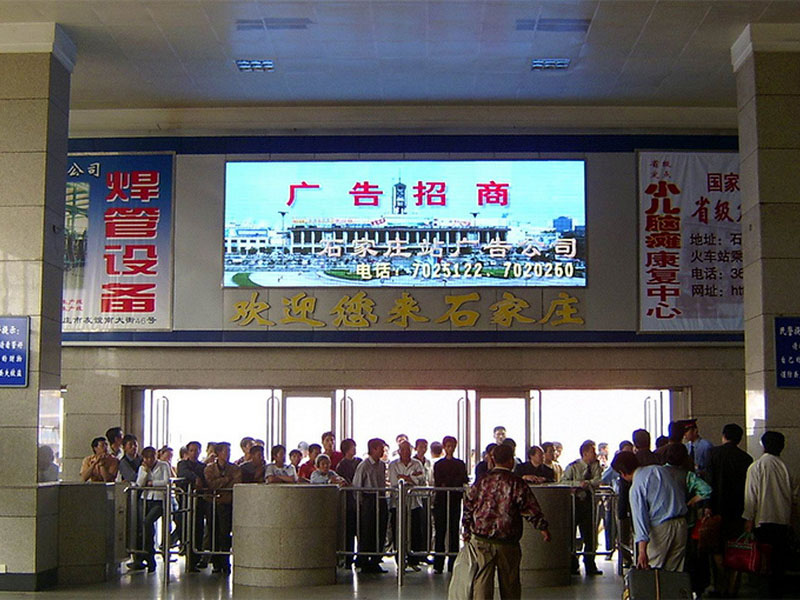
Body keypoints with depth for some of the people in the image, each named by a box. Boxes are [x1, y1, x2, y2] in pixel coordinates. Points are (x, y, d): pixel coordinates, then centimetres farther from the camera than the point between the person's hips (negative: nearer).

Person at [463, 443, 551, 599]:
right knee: (509, 581, 10)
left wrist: (467, 531, 18)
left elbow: (468, 507, 8)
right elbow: (531, 509, -8)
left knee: (482, 578, 5)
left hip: (480, 538, 3)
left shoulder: (481, 481, 3)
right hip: (507, 541, -2)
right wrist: (542, 527, 5)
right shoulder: (517, 484, -8)